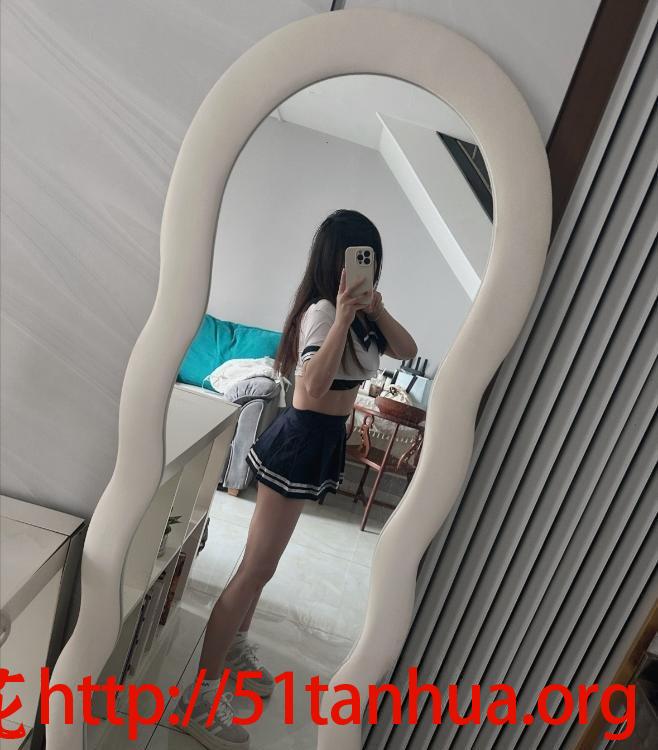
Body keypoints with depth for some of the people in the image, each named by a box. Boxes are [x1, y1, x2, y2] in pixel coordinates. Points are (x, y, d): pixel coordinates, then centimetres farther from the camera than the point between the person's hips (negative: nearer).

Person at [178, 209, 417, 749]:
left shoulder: (356, 309, 8)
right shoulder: (322, 310, -19)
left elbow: (407, 350, 4)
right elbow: (314, 385, -34)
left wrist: (376, 309, -10)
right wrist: (343, 315, -35)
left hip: (321, 441, 9)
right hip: (303, 441, -9)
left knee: (261, 562, 21)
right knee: (257, 567, -1)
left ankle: (234, 647, 41)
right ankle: (201, 695, 15)